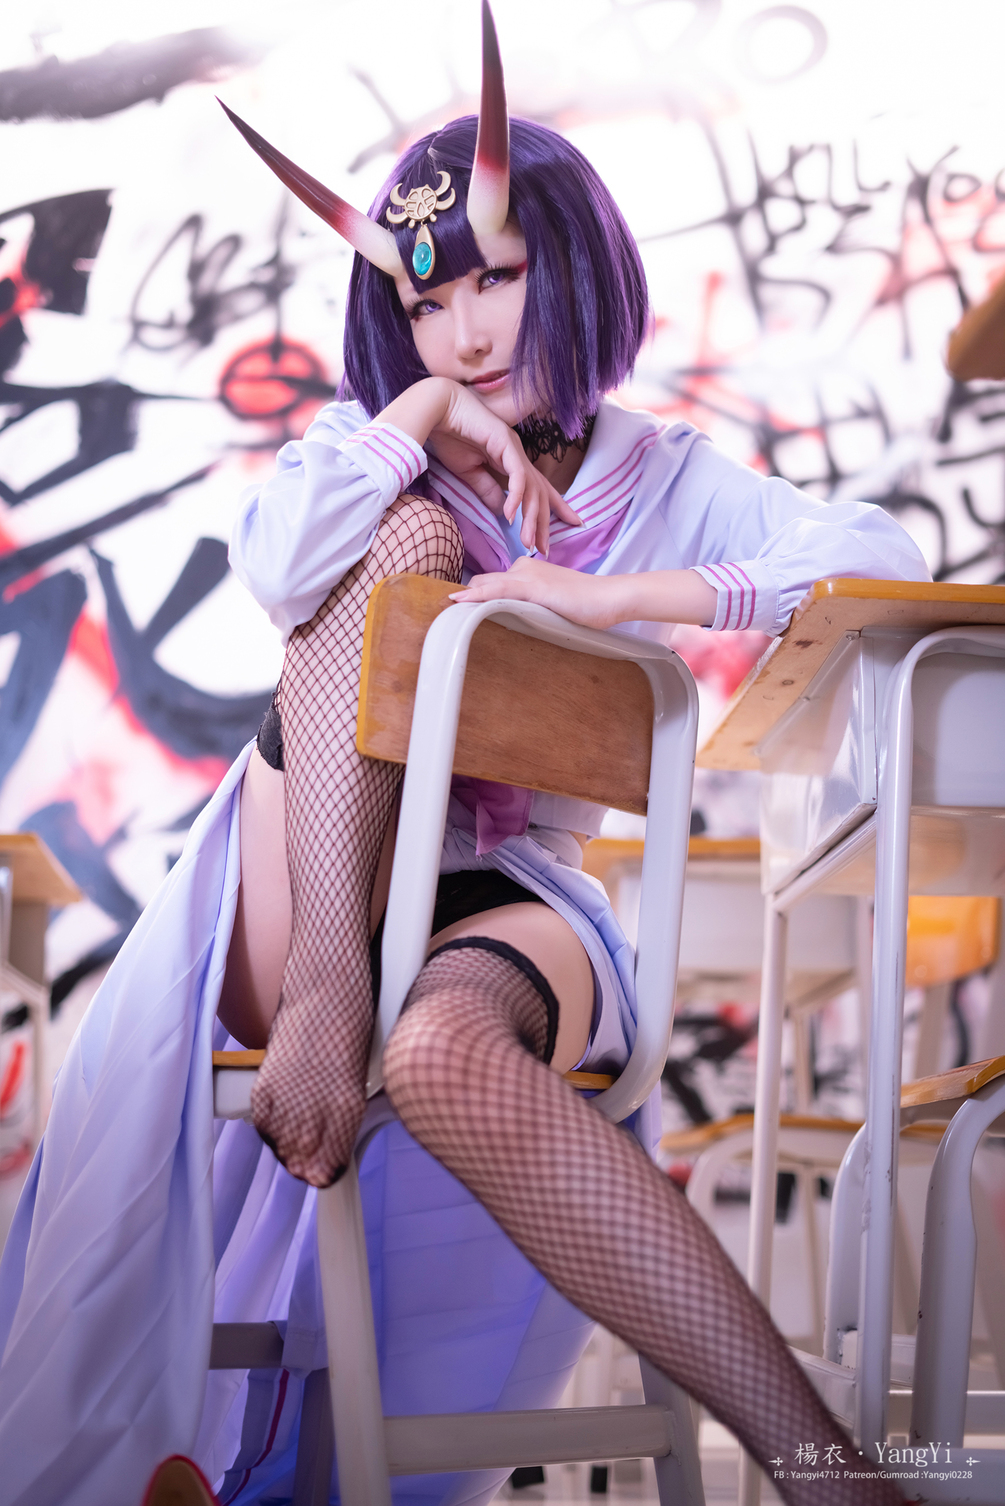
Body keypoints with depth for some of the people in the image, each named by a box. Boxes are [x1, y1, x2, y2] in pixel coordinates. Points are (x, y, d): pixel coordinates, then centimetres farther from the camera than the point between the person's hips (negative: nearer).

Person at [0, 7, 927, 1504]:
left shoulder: (663, 482, 11)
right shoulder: (366, 447, 15)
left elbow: (881, 555, -10)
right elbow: (273, 566, -10)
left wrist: (611, 595, -18)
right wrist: (422, 415, -10)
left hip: (503, 899, -1)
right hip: (308, 899, 2)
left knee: (448, 1062, -40)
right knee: (400, 535, -20)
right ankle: (327, 997, -35)